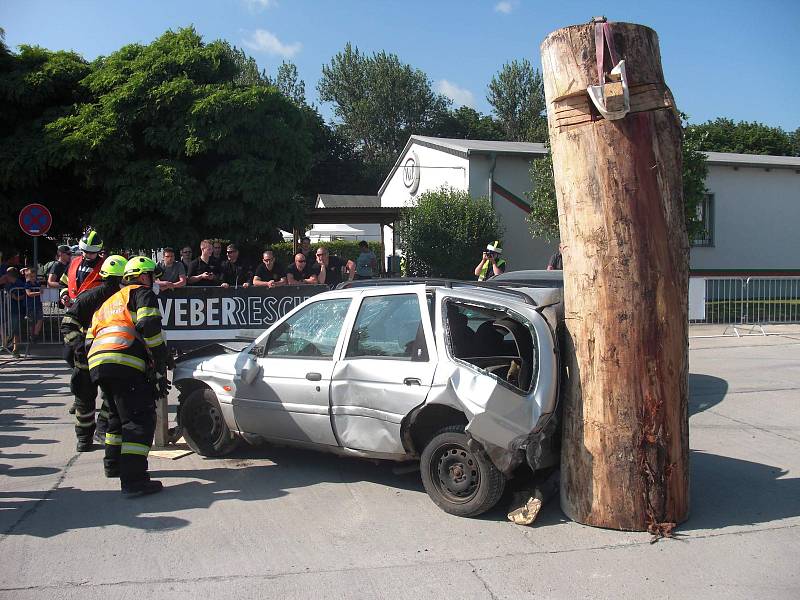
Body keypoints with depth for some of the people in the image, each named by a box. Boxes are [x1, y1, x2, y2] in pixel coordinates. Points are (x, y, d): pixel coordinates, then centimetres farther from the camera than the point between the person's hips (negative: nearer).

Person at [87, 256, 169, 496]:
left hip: (96, 363, 9)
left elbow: (90, 339, 31)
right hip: (124, 363, -9)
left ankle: (114, 464, 41)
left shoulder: (109, 302, 35)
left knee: (120, 414, 28)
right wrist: (161, 368, -3)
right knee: (140, 419, -10)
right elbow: (150, 328, -7)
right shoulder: (142, 293, 11)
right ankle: (133, 480, -18)